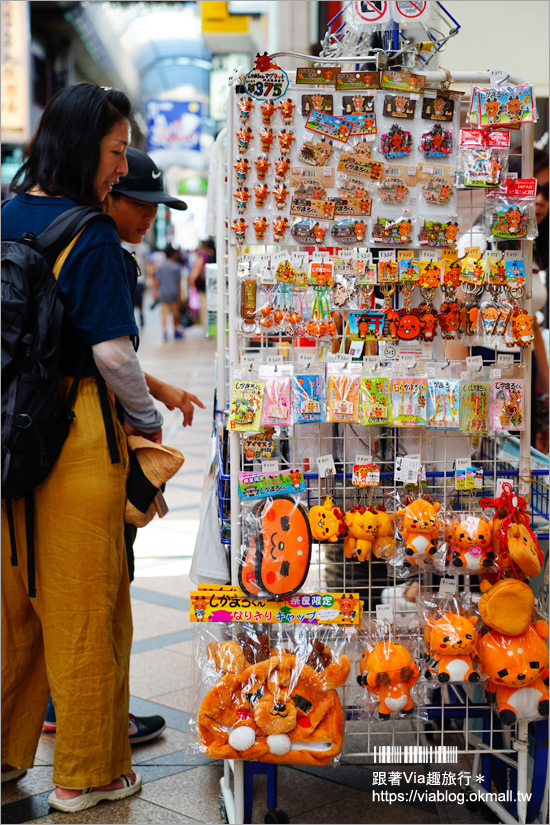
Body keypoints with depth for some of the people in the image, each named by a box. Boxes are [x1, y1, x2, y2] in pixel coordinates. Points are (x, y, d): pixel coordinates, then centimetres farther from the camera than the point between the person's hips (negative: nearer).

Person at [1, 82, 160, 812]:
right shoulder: (92, 236, -14)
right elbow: (111, 350, -18)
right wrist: (147, 420, -2)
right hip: (78, 431, -7)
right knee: (85, 602, 5)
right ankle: (86, 773, 18)